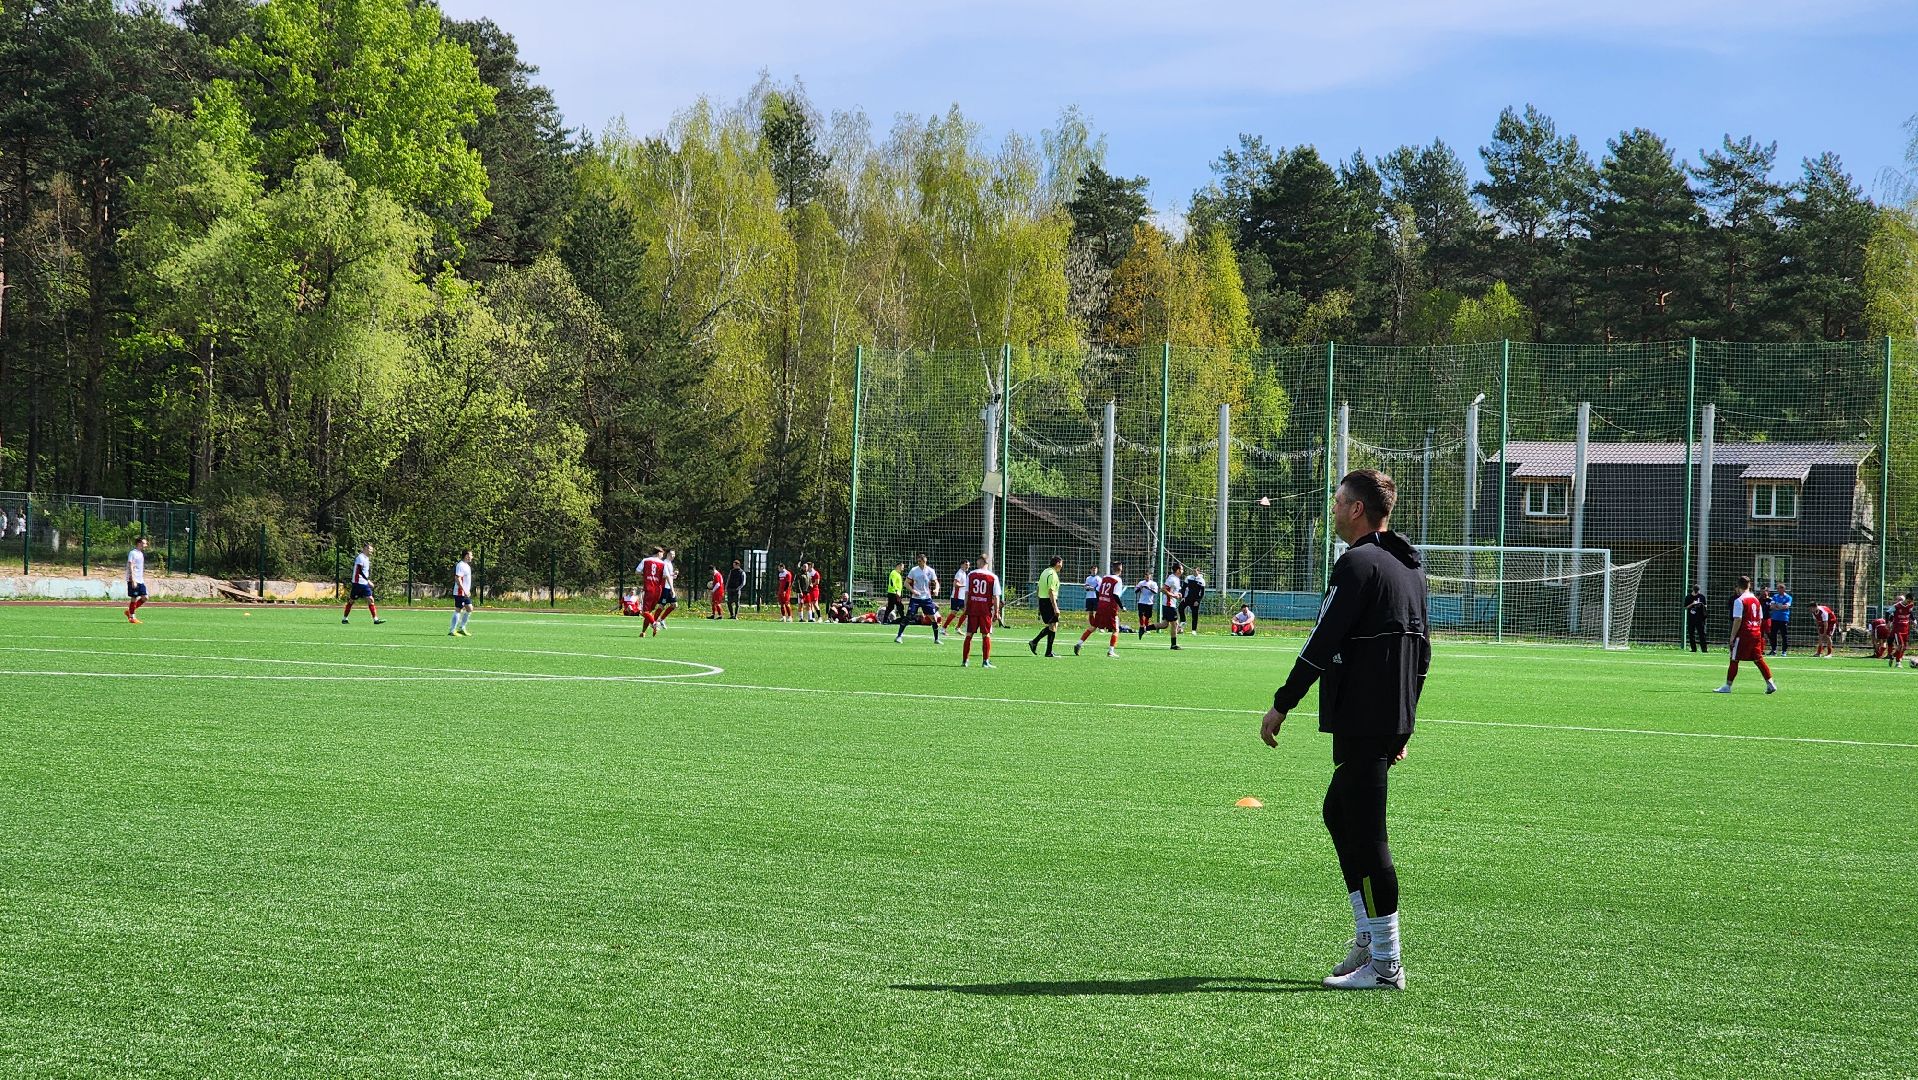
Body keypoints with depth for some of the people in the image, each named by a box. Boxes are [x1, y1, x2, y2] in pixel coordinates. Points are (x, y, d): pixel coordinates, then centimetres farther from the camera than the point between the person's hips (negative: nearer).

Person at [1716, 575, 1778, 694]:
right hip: (1756, 634, 6)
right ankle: (1770, 684, 6)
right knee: (1758, 659, 11)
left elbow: (1738, 620, -14)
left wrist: (1733, 636, -10)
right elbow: (1761, 619, 14)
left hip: (1743, 634, -6)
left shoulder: (1739, 601, -10)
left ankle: (1728, 686, 2)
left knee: (1734, 660, 0)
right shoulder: (1756, 600, 11)